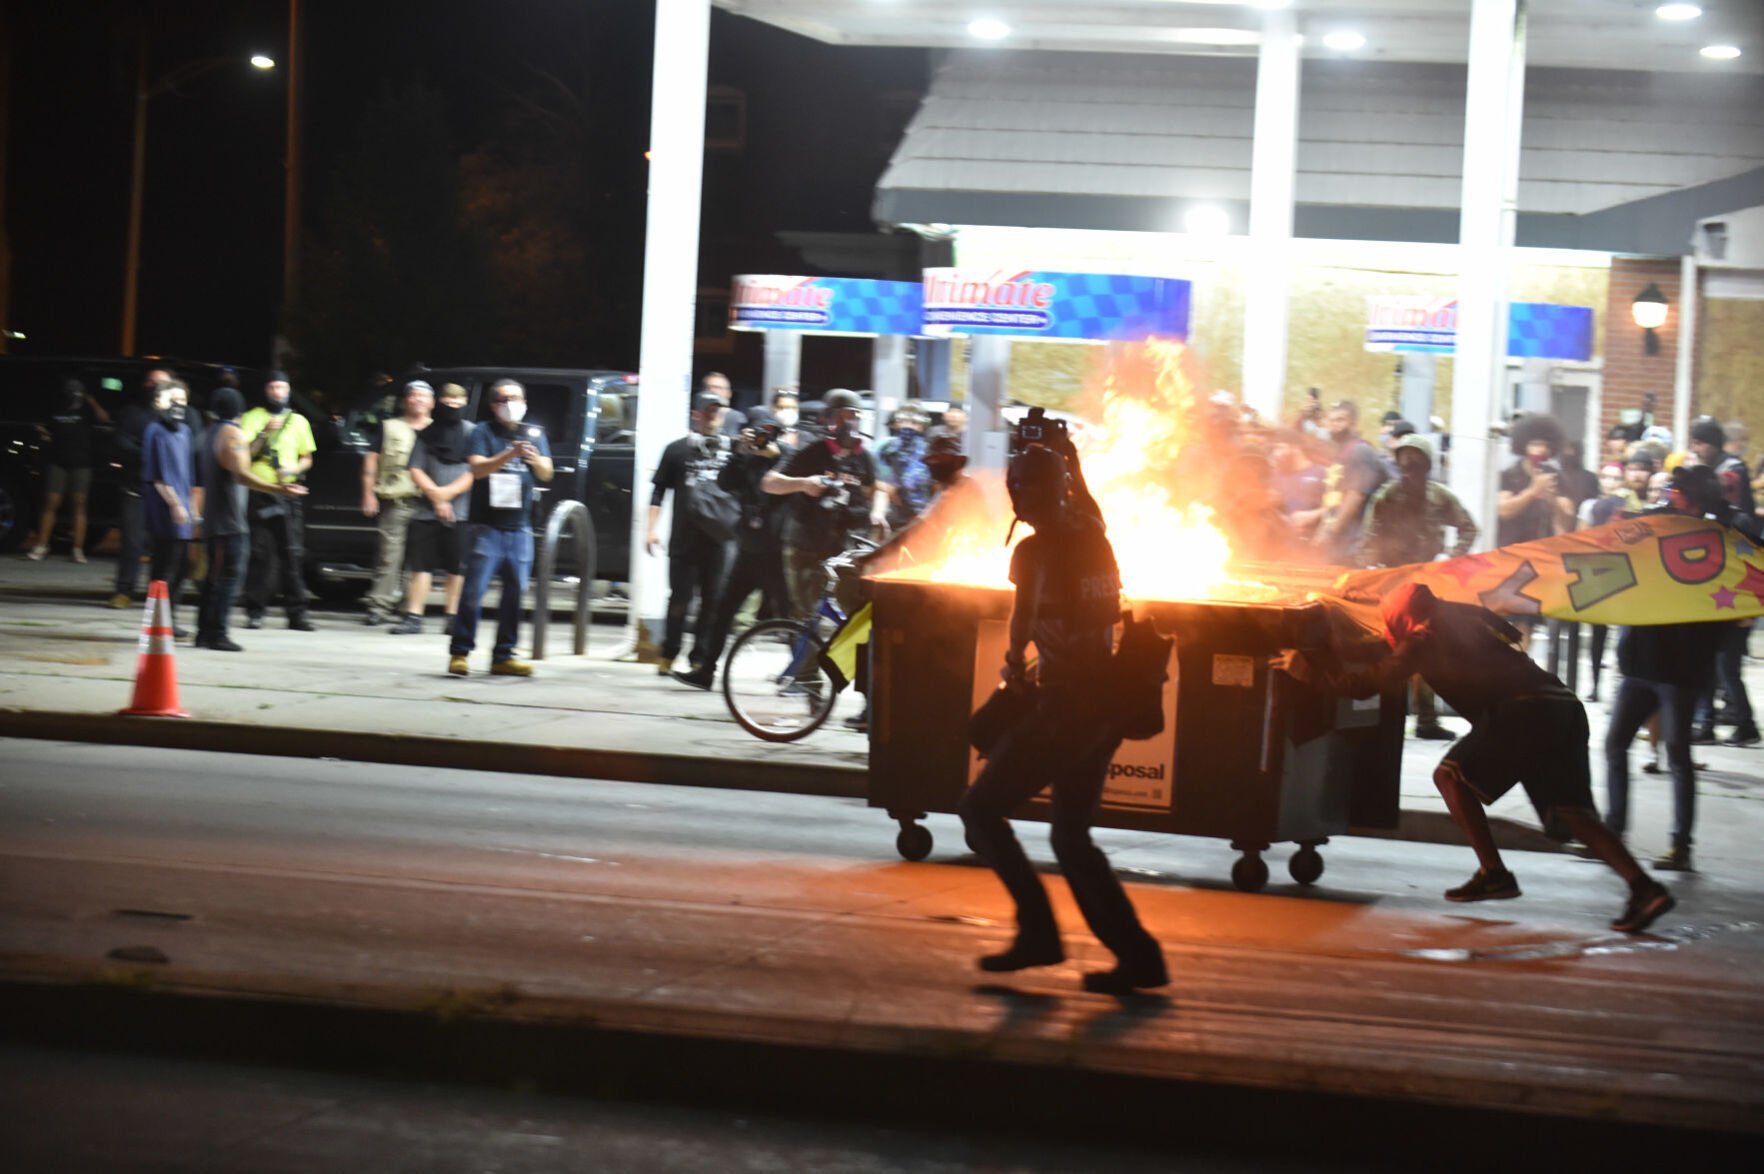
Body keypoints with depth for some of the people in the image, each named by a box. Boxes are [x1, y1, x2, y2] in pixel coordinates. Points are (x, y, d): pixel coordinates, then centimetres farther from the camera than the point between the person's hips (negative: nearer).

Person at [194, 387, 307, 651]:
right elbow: (241, 475, -22)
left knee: (214, 575, 13)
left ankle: (204, 631, 12)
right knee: (230, 575, -9)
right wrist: (278, 489, -29)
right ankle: (217, 634, -13)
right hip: (231, 520, -9)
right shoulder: (234, 433, -11)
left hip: (212, 518, 9)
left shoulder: (208, 434, 16)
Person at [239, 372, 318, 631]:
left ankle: (297, 614, -2)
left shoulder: (298, 421, 16)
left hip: (287, 494, 2)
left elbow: (307, 458, 17)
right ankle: (255, 612, 1)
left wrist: (292, 469, -3)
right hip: (258, 492, -2)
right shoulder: (252, 418, 6)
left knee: (293, 554, -3)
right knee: (260, 554, -5)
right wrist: (264, 433, -15)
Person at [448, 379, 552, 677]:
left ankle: (503, 656, 10)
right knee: (474, 590, -9)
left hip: (519, 527, 4)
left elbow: (546, 474, 3)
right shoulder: (484, 432, 2)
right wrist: (510, 455, -28)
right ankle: (459, 653, -5)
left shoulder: (534, 433, 13)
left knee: (515, 591, 4)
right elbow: (477, 468, -12)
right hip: (486, 526, -4)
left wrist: (535, 459, -20)